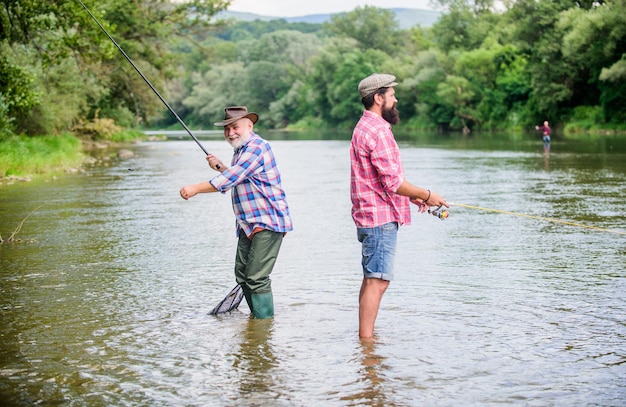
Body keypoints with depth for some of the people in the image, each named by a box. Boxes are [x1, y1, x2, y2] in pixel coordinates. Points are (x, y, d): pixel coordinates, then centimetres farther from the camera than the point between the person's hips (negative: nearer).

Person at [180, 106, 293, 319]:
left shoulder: (256, 147, -16)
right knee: (243, 275, 12)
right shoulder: (241, 150, 18)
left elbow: (230, 180, -23)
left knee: (257, 277, -14)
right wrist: (221, 167, 12)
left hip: (267, 223, -10)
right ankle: (257, 315, 23)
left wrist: (195, 188, -20)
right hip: (248, 223, 11)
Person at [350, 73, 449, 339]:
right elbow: (393, 182, -20)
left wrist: (412, 197, 15)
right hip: (380, 218, -11)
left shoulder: (365, 126, 18)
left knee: (371, 279, 16)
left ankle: (365, 335, 22)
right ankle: (366, 340, -9)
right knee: (377, 281, -10)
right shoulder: (378, 130, -16)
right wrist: (426, 194, -8)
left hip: (371, 217, 11)